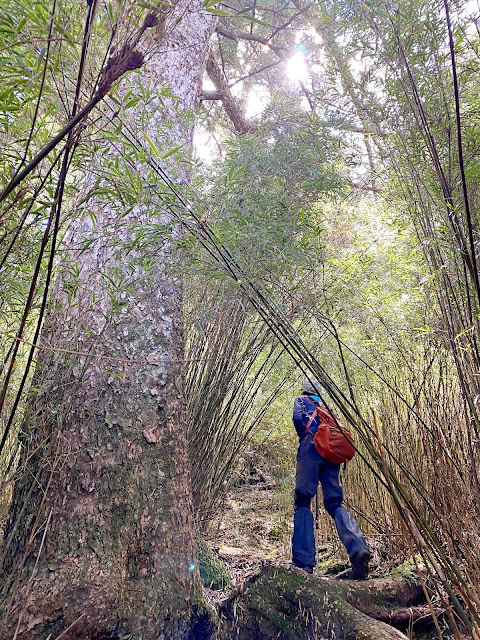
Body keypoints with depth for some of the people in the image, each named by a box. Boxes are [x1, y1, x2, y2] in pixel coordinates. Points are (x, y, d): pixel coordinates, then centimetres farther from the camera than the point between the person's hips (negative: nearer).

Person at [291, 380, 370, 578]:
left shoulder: (301, 400, 19)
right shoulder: (325, 406, 34)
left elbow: (298, 418, -2)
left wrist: (304, 437, 8)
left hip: (311, 447, -5)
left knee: (303, 501, -7)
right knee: (334, 503, 4)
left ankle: (303, 562, -18)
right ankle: (358, 549, -20)